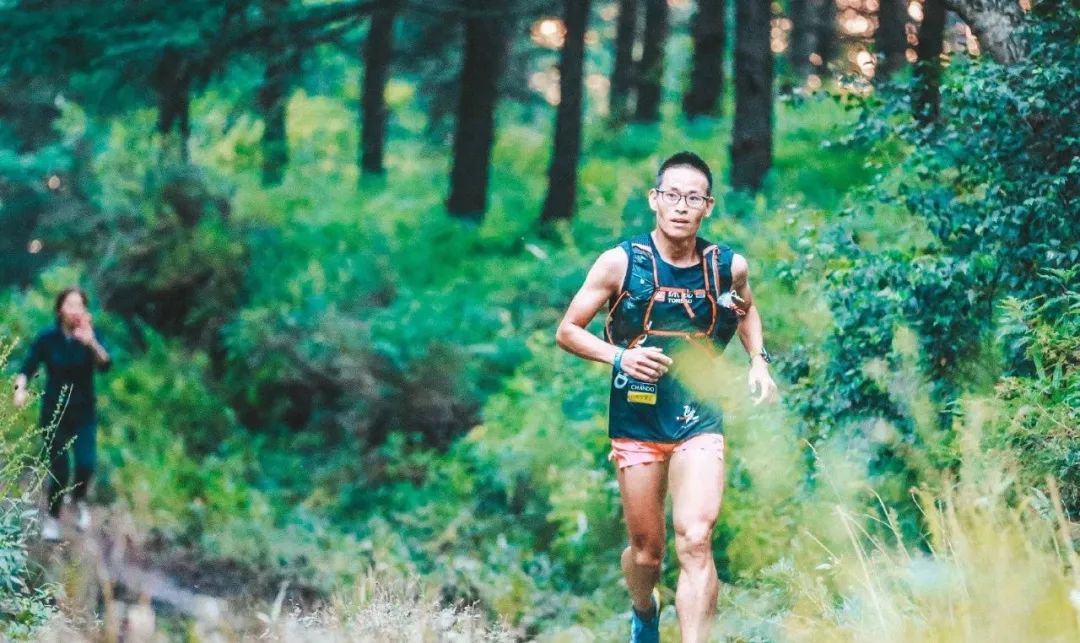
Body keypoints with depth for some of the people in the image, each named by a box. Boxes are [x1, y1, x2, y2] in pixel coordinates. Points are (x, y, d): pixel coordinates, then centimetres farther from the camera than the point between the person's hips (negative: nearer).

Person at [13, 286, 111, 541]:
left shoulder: (90, 336, -7)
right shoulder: (47, 339, -9)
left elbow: (105, 366, -21)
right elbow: (27, 369, -8)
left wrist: (91, 343, -38)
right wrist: (20, 389, -28)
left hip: (83, 412, 1)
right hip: (54, 412, 0)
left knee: (85, 462, -16)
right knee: (58, 469, 1)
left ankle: (80, 499, 16)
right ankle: (52, 518, 24)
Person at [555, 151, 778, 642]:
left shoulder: (729, 266, -1)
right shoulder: (621, 262, -8)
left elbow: (746, 310, 23)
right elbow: (567, 331, -1)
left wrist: (758, 360, 5)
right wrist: (619, 355, -18)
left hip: (699, 421, 1)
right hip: (636, 421, 0)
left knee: (695, 541, -17)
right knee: (646, 550, 11)